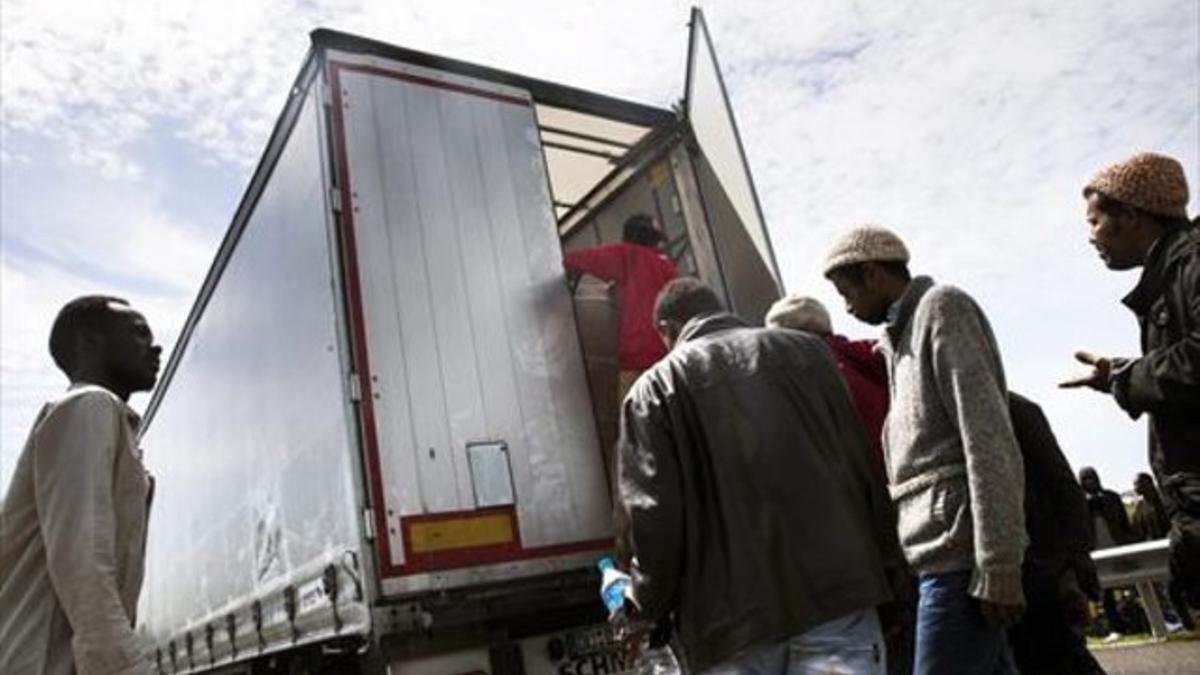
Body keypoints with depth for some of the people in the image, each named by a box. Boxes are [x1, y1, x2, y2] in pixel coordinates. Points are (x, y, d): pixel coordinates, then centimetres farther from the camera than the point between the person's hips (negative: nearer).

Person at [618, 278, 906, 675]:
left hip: (728, 619, -1)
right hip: (834, 589, 2)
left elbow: (654, 514, -6)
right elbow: (861, 465, 9)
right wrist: (886, 559, 16)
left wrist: (651, 605, 8)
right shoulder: (804, 350, 12)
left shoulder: (654, 388, 3)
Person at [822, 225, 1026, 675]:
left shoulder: (942, 307, -4)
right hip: (946, 554, 9)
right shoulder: (905, 335, 22)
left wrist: (998, 565, -18)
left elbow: (987, 439, -14)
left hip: (959, 555, -9)